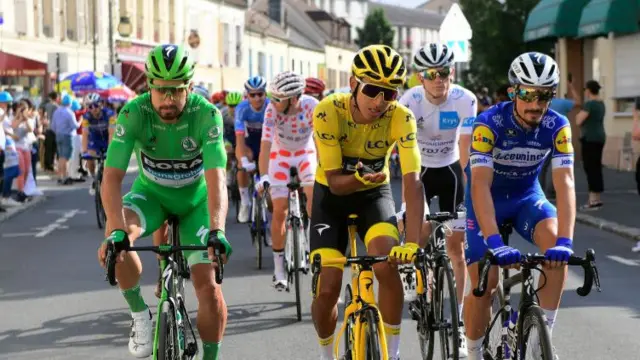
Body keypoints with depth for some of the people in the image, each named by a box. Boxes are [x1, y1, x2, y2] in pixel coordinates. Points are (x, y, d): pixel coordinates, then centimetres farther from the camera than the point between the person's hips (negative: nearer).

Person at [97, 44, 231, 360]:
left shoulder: (207, 115, -28)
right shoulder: (133, 113, -26)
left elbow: (216, 179, -36)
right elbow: (112, 177, -32)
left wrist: (217, 231, -52)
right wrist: (118, 230, -48)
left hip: (195, 198, 0)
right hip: (151, 193, 0)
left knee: (208, 285, -13)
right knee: (116, 233, -32)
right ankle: (139, 314, -11)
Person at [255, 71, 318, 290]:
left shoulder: (312, 106, -28)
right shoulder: (272, 109, -28)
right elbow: (266, 144, -33)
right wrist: (263, 177, -44)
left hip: (306, 154, 0)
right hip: (280, 156, 0)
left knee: (314, 196, -24)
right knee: (279, 211, -6)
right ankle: (278, 268, 4)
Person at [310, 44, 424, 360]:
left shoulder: (401, 118, -26)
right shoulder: (328, 111, -28)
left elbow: (413, 182, -33)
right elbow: (335, 181, -24)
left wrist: (412, 241, -45)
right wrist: (359, 178, -47)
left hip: (375, 193, 0)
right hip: (332, 195, 0)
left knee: (388, 265, -27)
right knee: (327, 289, -11)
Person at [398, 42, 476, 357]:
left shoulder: (465, 100, -21)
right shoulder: (409, 101, -24)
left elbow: (465, 149, -22)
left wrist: (468, 189, -30)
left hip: (450, 169, 0)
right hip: (420, 169, 0)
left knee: (456, 245, -3)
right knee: (421, 228, -21)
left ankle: (458, 321, 4)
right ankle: (412, 272, 11)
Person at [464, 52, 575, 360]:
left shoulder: (557, 126, -21)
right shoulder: (489, 123, -29)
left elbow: (565, 184, -29)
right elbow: (480, 185, -38)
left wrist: (565, 241, -44)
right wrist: (495, 242, -50)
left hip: (527, 195, 2)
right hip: (488, 197, -2)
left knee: (555, 244, -27)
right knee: (484, 284, -14)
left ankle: (543, 334, -15)